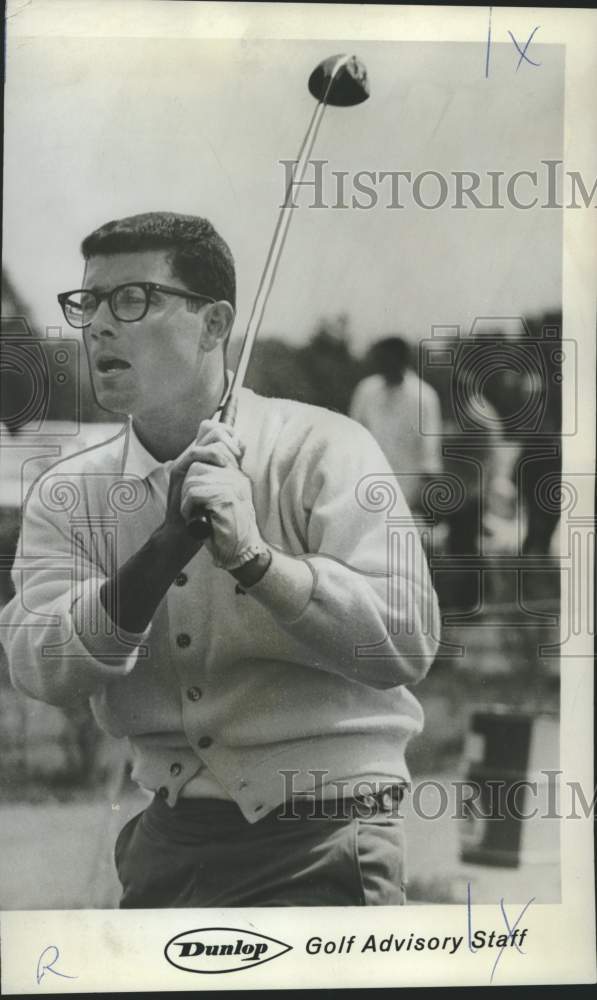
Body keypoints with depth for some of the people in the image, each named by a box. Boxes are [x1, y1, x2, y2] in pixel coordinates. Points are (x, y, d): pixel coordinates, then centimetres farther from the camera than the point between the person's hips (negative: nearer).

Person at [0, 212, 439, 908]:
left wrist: (254, 558, -29)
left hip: (320, 841, -4)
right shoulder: (67, 493, 4)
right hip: (168, 840, 5)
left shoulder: (321, 451, -8)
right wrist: (163, 552, -26)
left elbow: (407, 645, -18)